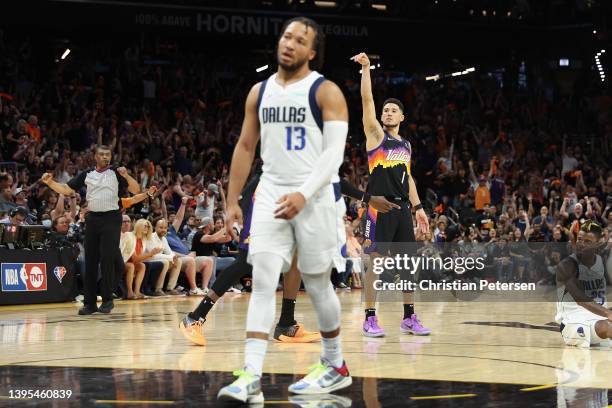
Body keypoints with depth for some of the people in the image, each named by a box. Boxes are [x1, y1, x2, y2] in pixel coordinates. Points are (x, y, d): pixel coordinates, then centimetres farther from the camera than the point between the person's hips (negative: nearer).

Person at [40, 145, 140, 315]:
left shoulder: (116, 173, 2)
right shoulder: (87, 174, 11)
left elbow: (136, 190, -4)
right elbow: (66, 190, 12)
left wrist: (126, 176, -22)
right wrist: (50, 182, -4)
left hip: (111, 218, -4)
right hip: (92, 218, 4)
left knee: (107, 260, -9)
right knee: (90, 261, 4)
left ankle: (107, 300, 0)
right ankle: (89, 302, 9)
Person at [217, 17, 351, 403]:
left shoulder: (326, 92, -6)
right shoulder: (260, 92, 10)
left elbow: (334, 152, -14)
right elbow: (246, 147, 16)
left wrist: (304, 194, -25)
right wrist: (232, 201, 12)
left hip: (313, 197, -4)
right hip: (271, 194, 4)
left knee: (317, 284, 6)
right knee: (263, 282, -8)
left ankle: (335, 366, 26)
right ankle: (252, 378, -15)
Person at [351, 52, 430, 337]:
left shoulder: (406, 145, 18)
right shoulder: (375, 134, 2)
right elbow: (367, 100, -8)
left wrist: (418, 208, 16)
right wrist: (366, 68, -13)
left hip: (402, 208, 6)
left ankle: (409, 317, 13)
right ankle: (370, 319, -1)